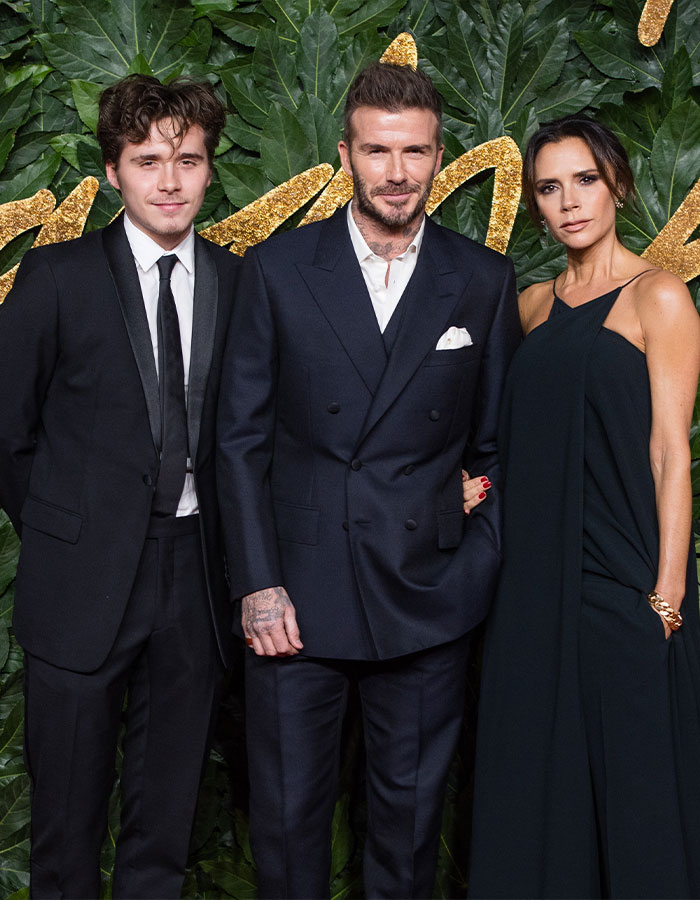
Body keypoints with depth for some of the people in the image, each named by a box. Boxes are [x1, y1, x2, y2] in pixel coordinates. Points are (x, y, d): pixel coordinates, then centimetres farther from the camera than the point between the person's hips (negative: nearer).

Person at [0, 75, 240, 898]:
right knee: (67, 807, 10)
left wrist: (215, 539, 2)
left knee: (167, 807, 15)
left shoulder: (237, 282, 3)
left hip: (194, 575, 3)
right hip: (85, 577, -2)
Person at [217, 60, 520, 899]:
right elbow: (241, 437, 0)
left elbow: (495, 443, 8)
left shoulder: (483, 280, 3)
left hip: (427, 602, 1)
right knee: (285, 815, 9)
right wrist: (256, 584, -7)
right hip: (296, 599, 0)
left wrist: (480, 569, -2)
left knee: (410, 815, 13)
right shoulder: (276, 268, 0)